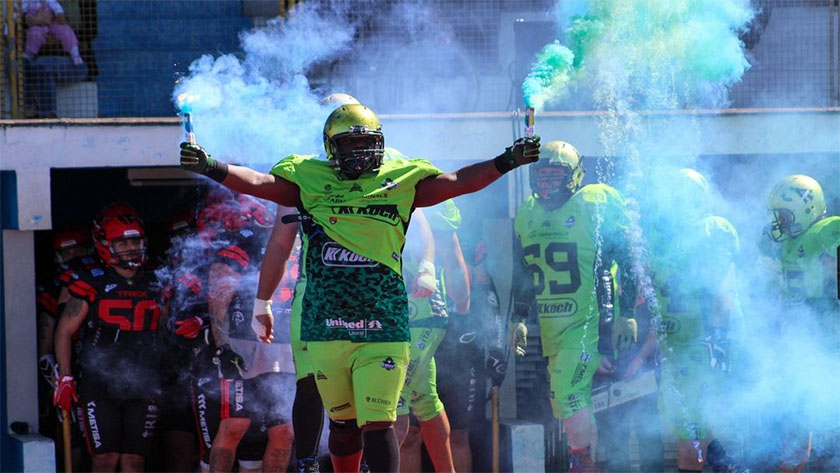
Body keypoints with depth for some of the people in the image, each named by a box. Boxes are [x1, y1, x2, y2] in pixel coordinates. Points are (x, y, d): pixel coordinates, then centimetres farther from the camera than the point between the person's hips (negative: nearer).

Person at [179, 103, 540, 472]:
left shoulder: (400, 183, 6)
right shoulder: (308, 181, 7)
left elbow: (455, 183, 1)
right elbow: (257, 183, 0)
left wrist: (505, 162, -8)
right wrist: (210, 167, -14)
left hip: (382, 332, -2)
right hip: (326, 329, 2)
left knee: (378, 425, -9)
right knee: (343, 423, 15)